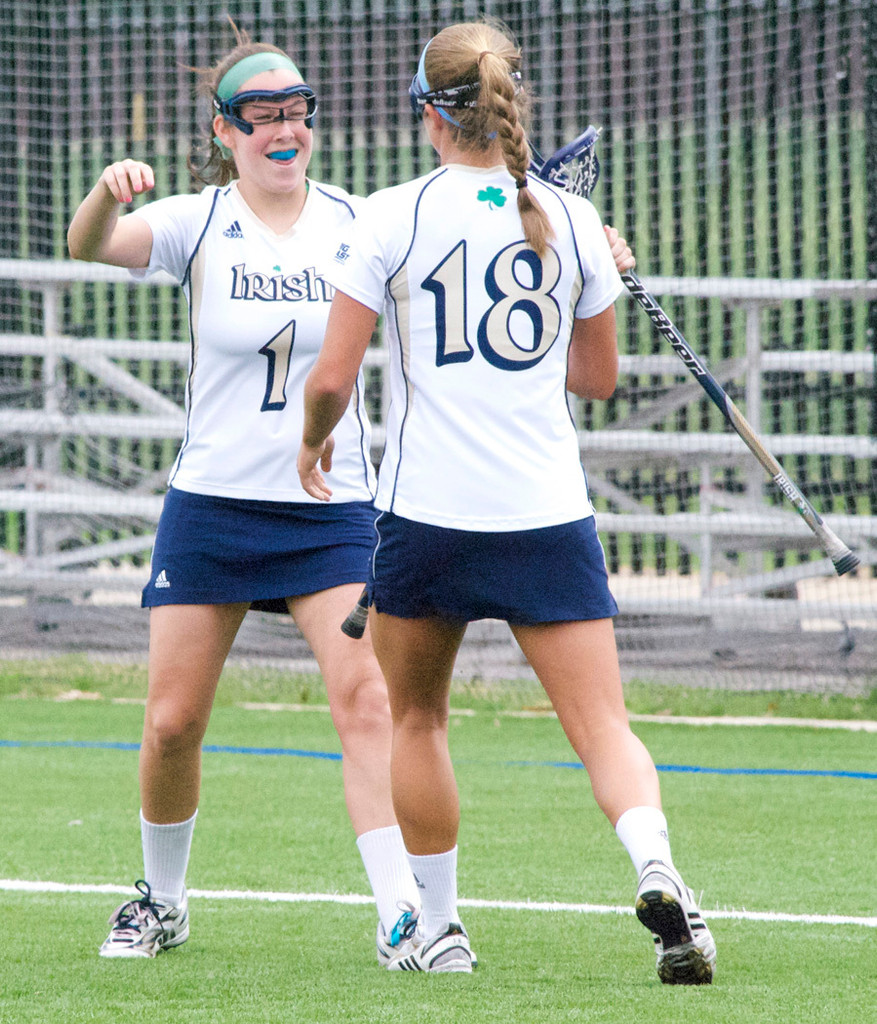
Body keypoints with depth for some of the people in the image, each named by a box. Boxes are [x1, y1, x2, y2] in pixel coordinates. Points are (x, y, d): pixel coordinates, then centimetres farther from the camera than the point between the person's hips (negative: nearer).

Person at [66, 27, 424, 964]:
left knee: (367, 699, -15)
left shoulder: (355, 222, 1)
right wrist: (107, 194, -44)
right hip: (212, 504, 0)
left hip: (333, 511, 0)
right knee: (172, 721, 1)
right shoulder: (198, 224, -4)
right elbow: (87, 247, -21)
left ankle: (401, 916, -16)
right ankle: (162, 902, 24)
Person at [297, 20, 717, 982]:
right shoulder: (570, 218, 4)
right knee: (603, 726, -2)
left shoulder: (391, 217, -5)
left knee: (417, 719, 19)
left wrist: (314, 437, 14)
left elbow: (331, 377, -7)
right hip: (550, 513, 1)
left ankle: (438, 929, 22)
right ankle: (657, 870, -28)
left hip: (428, 513, -1)